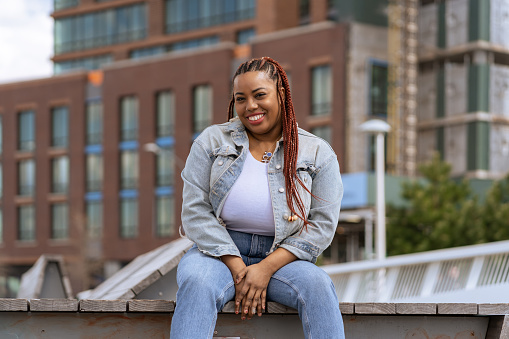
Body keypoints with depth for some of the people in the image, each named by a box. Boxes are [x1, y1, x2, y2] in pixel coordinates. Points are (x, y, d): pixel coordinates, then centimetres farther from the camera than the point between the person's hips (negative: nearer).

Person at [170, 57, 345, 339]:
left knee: (318, 285, -32)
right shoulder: (212, 142, 7)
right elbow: (195, 212, -1)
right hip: (219, 251, 0)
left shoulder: (317, 153, 5)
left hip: (282, 257, 0)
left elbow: (322, 224, -1)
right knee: (196, 282, -35)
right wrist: (237, 268, -13)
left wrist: (266, 268, -14)